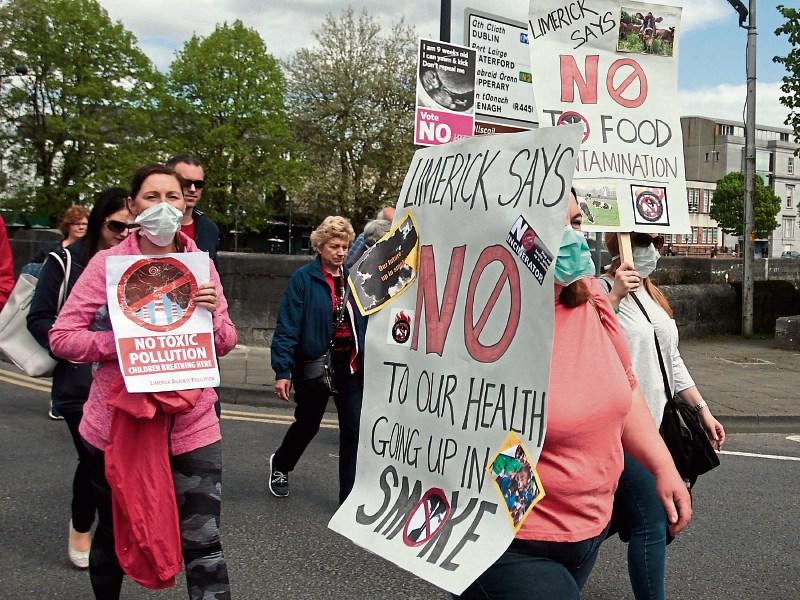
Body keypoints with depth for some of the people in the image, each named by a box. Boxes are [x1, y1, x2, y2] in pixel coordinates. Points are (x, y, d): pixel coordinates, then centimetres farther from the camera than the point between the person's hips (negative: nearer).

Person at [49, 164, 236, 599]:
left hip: (191, 422, 1)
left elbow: (225, 344, 7)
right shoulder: (107, 263, -5)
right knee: (113, 532, 19)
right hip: (118, 420, 0)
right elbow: (61, 336, -7)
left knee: (203, 544, -4)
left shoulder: (202, 264, 3)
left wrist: (212, 314, -15)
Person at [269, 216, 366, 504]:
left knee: (353, 429, 0)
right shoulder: (303, 278, -10)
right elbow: (287, 327, -12)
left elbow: (366, 324, 6)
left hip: (350, 364, 3)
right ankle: (280, 463, 46)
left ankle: (350, 495, 13)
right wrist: (282, 371, -17)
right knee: (308, 423, 16)